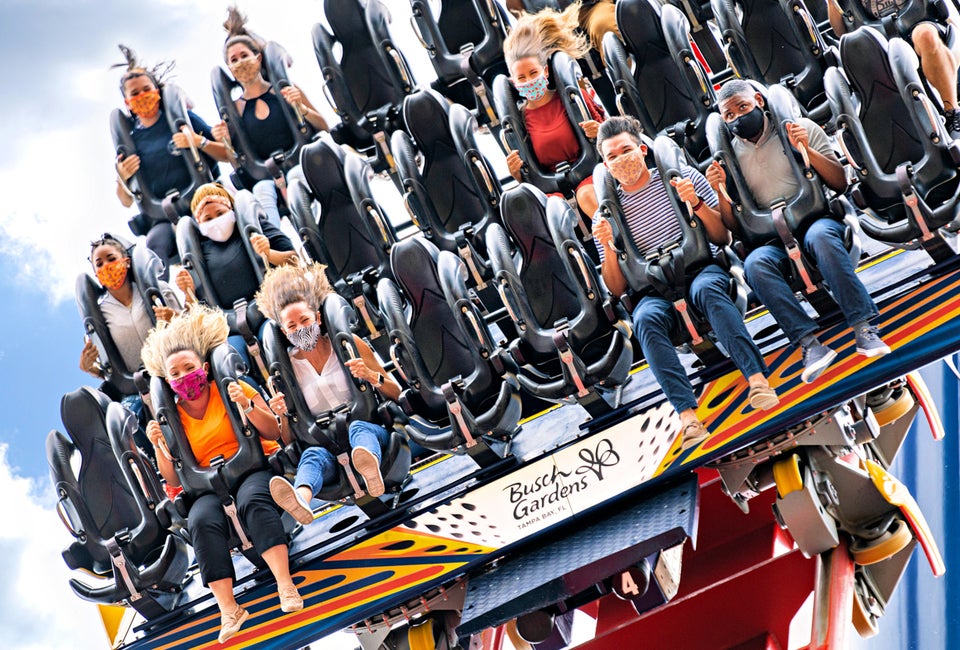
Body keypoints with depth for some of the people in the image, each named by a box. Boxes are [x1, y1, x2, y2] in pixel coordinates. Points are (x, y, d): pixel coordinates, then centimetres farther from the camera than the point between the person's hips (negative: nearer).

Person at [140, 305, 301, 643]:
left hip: (254, 467, -2)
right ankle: (229, 609, -38)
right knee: (201, 520, -32)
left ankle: (285, 585, -45)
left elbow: (274, 432, 0)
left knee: (252, 500, -37)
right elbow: (175, 480, 9)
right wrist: (160, 446, -7)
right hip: (210, 485, 2)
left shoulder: (232, 390, 6)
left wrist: (247, 406, -17)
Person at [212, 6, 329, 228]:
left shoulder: (284, 90, 7)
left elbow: (324, 128, 10)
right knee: (262, 190, -34)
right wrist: (227, 141, -7)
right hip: (267, 176, 1)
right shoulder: (236, 109, 11)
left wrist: (301, 108, -8)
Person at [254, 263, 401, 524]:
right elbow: (290, 439, 14)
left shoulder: (349, 344, 9)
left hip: (369, 427, 0)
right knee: (312, 454, -35)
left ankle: (371, 470, -72)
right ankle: (300, 499, -70)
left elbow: (395, 394, 8)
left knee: (358, 427, -36)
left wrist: (371, 376, -13)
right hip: (327, 445, 1)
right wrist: (284, 416, -9)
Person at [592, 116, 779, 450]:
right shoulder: (606, 216, 10)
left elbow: (722, 237, 6)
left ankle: (757, 378, -50)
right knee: (646, 319, -35)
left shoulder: (682, 177, 8)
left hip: (703, 269, -1)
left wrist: (696, 203, -12)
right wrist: (608, 247, -10)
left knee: (705, 288, -37)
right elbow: (617, 289, 8)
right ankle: (687, 414, -48)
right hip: (656, 292, 1)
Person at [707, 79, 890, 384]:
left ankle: (864, 328, -41)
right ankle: (809, 344, -40)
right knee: (755, 263, -33)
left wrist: (807, 150, -12)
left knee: (819, 235, -38)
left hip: (818, 219, -2)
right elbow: (734, 226, 12)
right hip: (775, 241, 2)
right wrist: (721, 191, -6)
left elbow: (840, 183, 1)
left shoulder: (802, 128, 6)